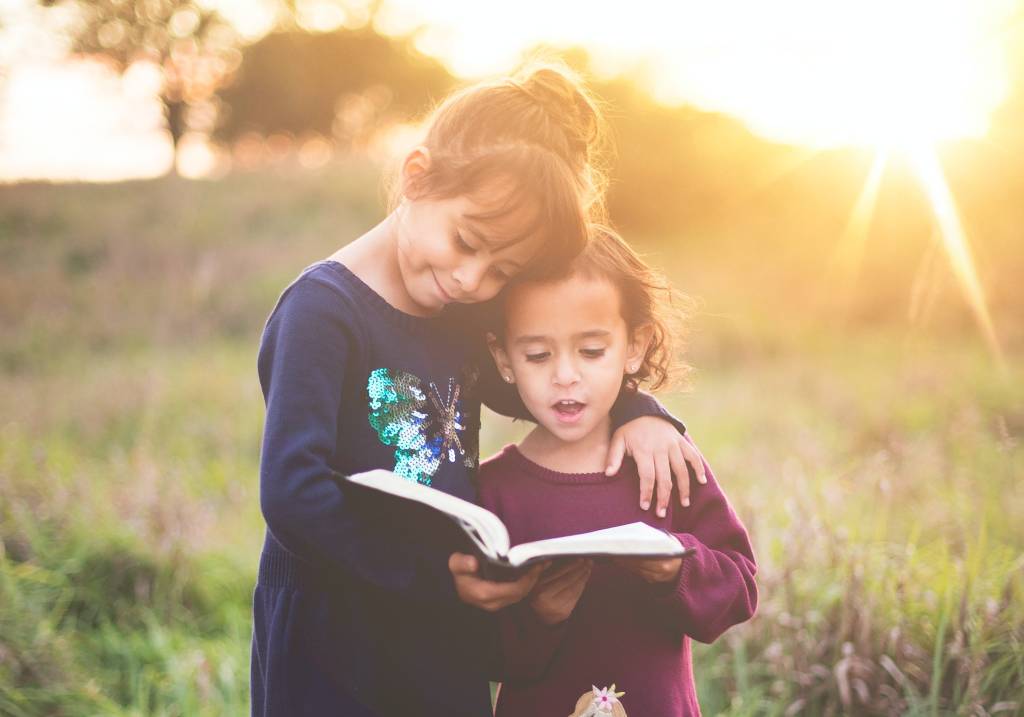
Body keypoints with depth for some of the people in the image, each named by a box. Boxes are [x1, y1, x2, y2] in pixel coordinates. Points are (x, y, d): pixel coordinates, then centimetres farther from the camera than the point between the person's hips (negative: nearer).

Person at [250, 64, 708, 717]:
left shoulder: (459, 319, 5)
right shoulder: (324, 310, -18)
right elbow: (292, 493, -25)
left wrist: (638, 412, 4)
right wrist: (433, 576, -26)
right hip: (335, 653, -7)